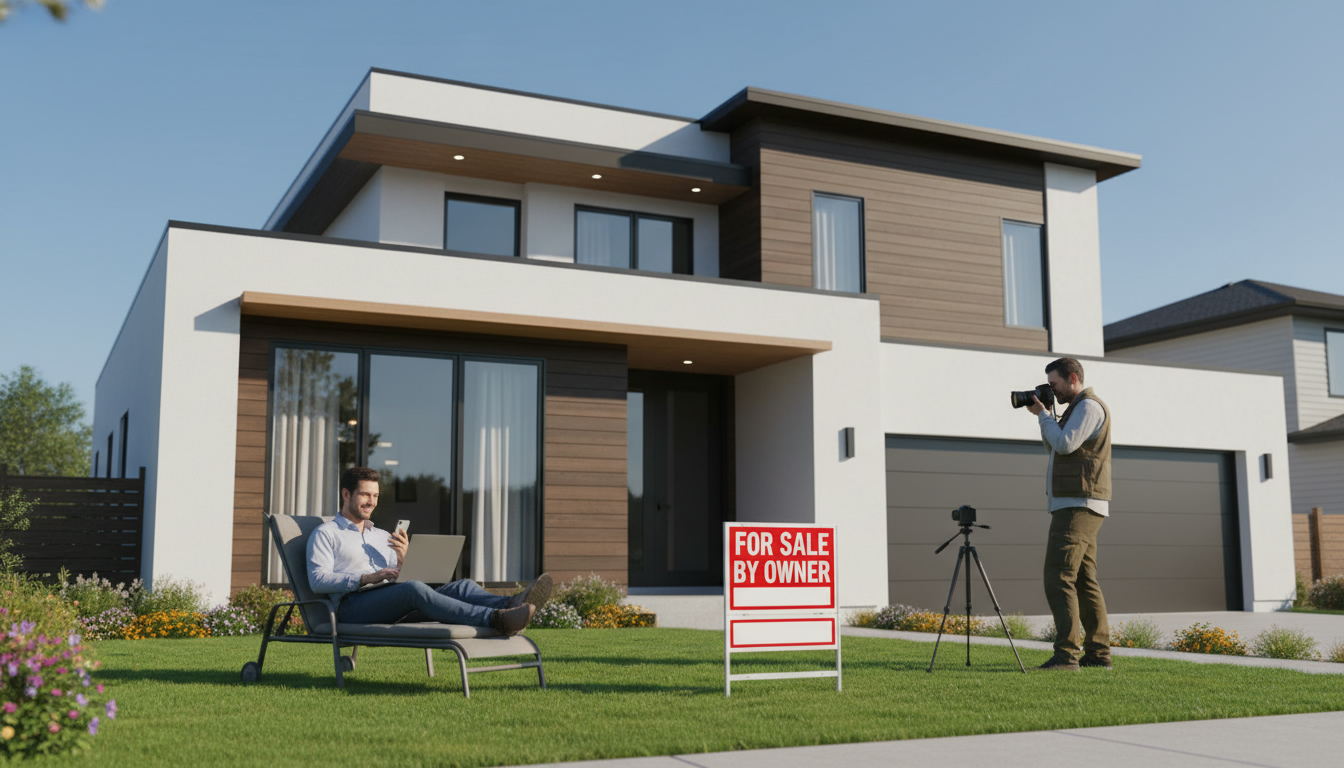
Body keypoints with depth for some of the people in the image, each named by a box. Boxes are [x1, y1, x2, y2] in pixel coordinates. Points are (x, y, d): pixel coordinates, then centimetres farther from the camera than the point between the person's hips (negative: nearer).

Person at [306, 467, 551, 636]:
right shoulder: (325, 534, 13)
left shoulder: (382, 536, 31)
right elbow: (318, 580, -4)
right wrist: (366, 578, -17)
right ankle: (496, 619, -56)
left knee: (462, 586, -18)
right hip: (353, 605, -6)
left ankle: (510, 605, -50)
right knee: (414, 589, -37)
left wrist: (403, 560, 1)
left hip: (393, 606, 7)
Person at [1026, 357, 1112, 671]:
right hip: (1077, 507, 11)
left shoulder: (1089, 406, -9)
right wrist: (1044, 415, 11)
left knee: (1059, 578, -15)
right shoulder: (1078, 408, 22)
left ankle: (1066, 654, -19)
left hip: (1078, 506, -11)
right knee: (1084, 581, 10)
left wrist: (1043, 415, -6)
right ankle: (1098, 653, 13)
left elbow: (1065, 444, -20)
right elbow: (1057, 447, 23)